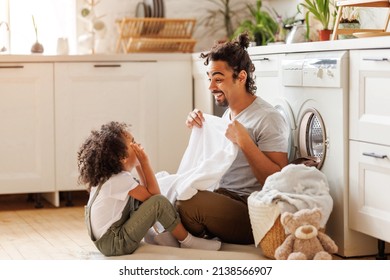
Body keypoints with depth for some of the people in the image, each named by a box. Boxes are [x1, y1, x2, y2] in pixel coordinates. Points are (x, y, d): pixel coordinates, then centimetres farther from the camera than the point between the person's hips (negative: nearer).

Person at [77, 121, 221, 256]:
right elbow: (154, 194, -15)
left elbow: (146, 191, 15)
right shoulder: (121, 179, -20)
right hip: (114, 244, -10)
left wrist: (138, 164, 7)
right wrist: (144, 161, -13)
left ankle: (170, 236, 3)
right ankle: (187, 241, -4)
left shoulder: (109, 175, 8)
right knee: (158, 202, -21)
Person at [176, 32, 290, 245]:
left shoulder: (268, 119, -14)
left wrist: (244, 141, -27)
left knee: (189, 203, -29)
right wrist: (197, 129, 6)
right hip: (225, 196, 8)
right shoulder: (228, 113, 14)